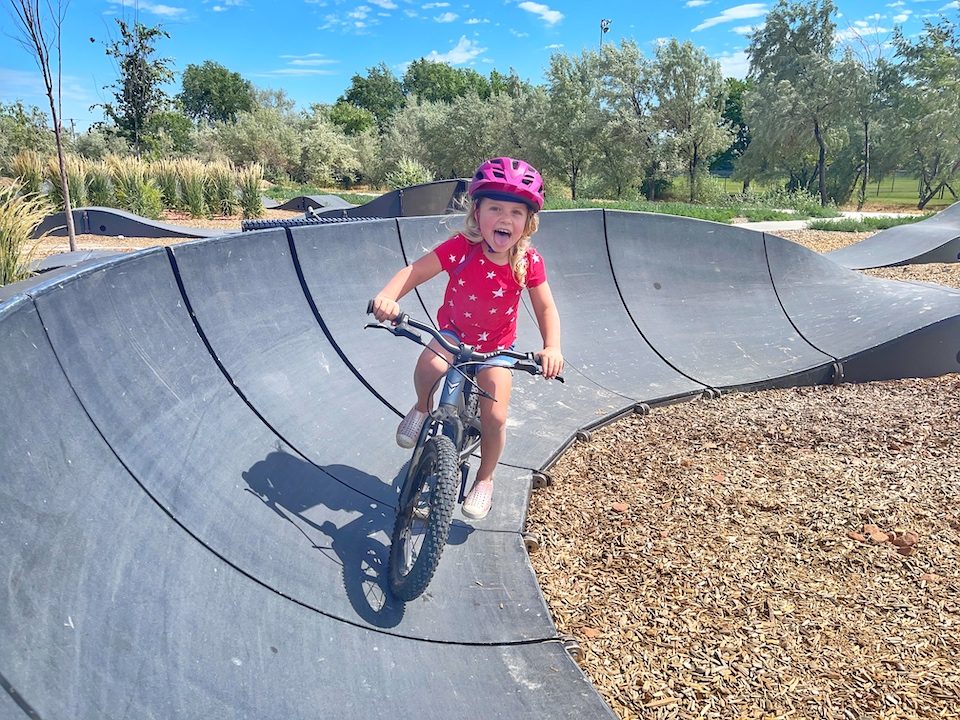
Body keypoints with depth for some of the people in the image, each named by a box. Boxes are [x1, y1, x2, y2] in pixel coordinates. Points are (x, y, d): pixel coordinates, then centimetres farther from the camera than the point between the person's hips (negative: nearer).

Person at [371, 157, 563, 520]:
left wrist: (552, 348, -27)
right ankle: (422, 409, 2)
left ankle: (484, 480, 20)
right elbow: (414, 271, -23)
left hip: (496, 346, 1)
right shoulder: (461, 248, -24)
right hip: (453, 332, 0)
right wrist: (387, 296, -43)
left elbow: (546, 308, -10)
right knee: (429, 365, -34)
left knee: (494, 416, -9)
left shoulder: (529, 262, -20)